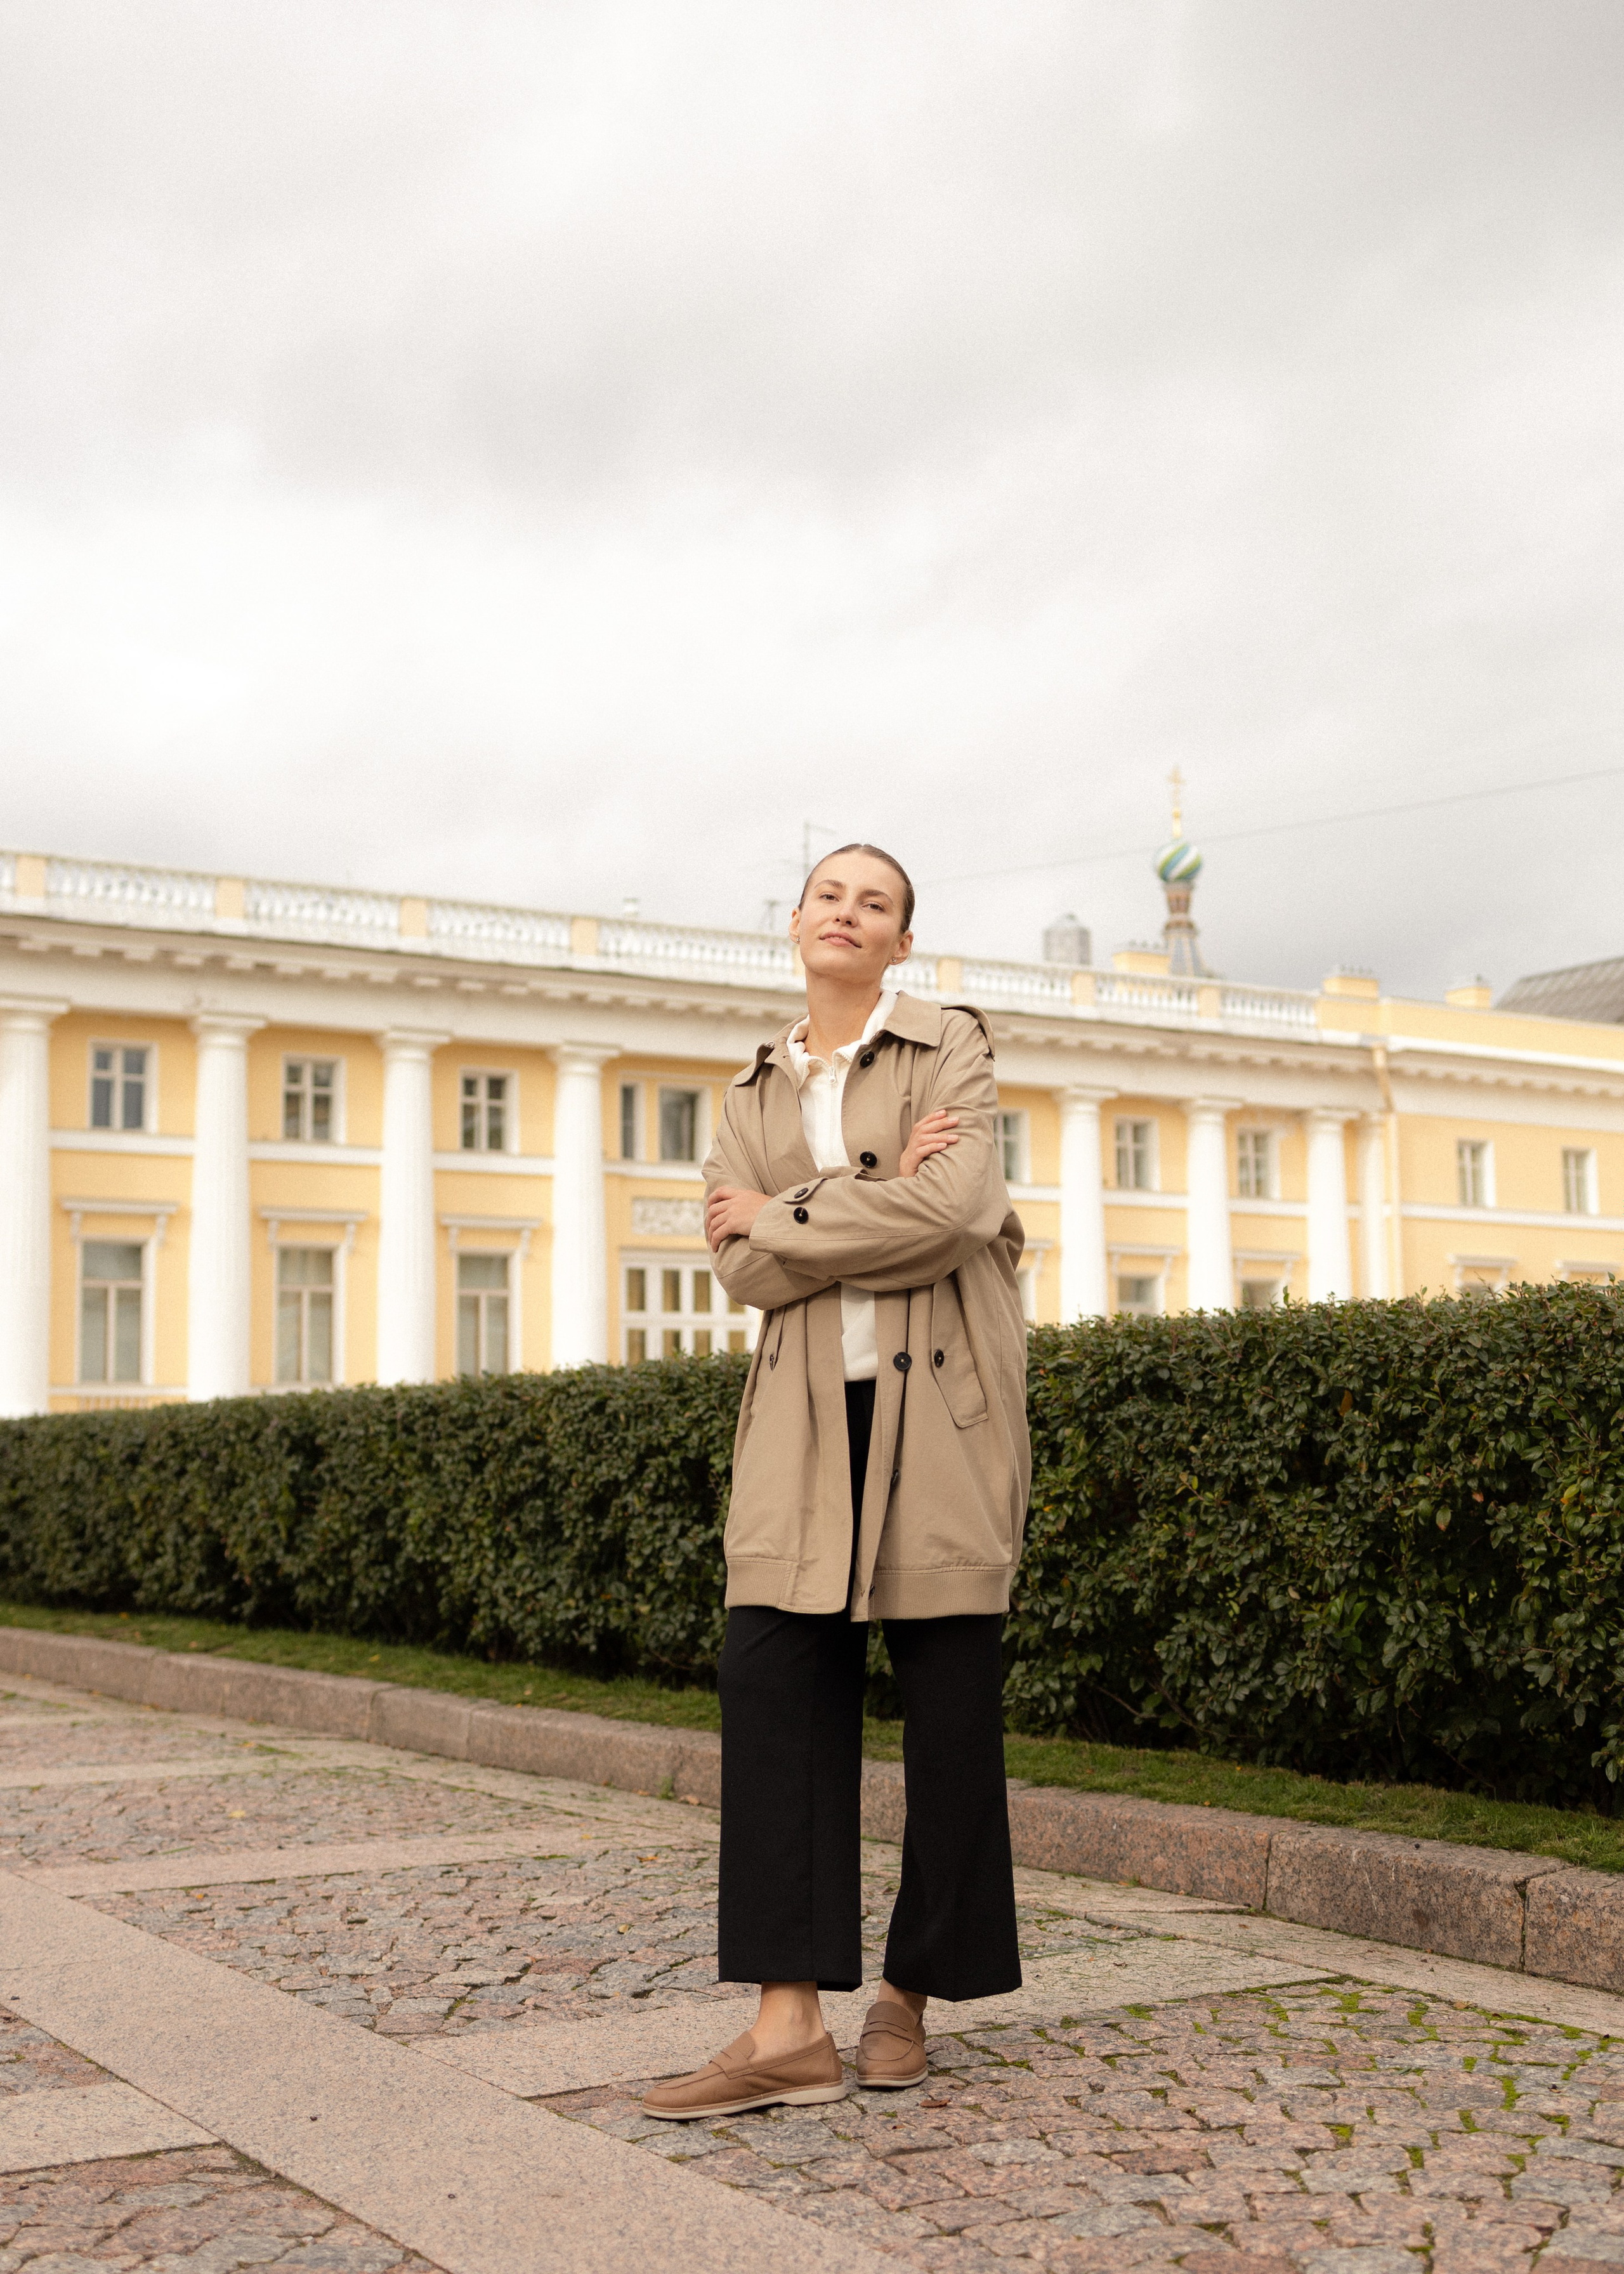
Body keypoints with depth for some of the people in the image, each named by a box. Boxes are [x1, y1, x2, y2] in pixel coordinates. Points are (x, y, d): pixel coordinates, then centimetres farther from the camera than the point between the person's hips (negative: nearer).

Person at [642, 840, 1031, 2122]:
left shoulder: (951, 1050, 3)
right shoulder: (755, 1096, 14)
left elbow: (952, 1210, -15)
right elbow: (746, 1269, 0)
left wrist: (784, 1217, -7)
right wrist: (874, 1200, -12)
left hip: (942, 1403, -3)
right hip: (810, 1408, 3)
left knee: (949, 1693, 0)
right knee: (771, 1677, -8)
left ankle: (912, 1994, 16)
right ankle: (789, 2027, -5)